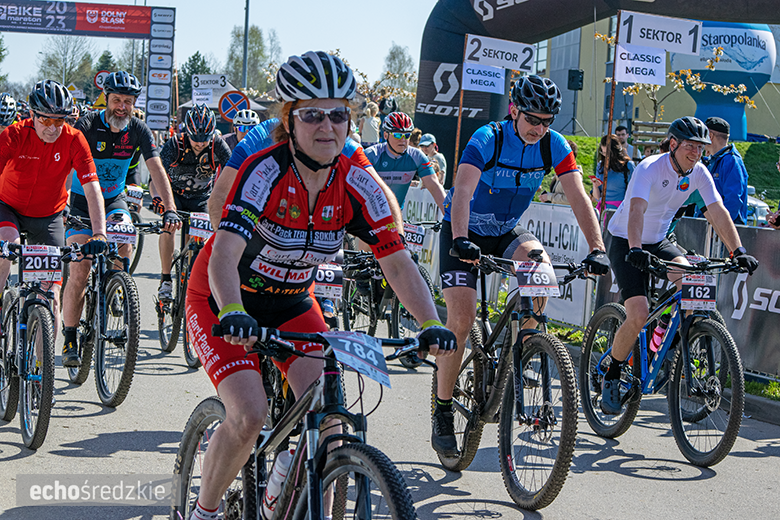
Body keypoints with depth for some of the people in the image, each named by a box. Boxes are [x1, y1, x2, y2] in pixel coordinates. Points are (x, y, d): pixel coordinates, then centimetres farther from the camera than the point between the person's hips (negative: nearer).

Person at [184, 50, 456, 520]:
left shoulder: (356, 185, -14)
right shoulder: (265, 172, -28)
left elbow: (399, 264, -13)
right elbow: (224, 255, -40)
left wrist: (433, 326, -27)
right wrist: (233, 315, -58)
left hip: (292, 305, 4)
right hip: (223, 303, -4)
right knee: (250, 417, -20)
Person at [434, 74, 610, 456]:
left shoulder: (554, 146, -12)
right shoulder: (488, 139, -25)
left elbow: (578, 198, -18)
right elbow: (463, 192, -38)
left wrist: (597, 249, -32)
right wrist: (461, 240, -55)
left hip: (506, 231, 4)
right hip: (465, 234, -3)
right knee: (461, 318, -16)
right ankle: (442, 413, -3)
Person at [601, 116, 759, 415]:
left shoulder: (699, 172, -7)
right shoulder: (650, 168, -24)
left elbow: (718, 212, -13)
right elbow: (637, 210, -39)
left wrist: (738, 251, -26)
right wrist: (635, 249, -55)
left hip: (659, 242, 6)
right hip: (625, 244, -5)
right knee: (639, 315, -21)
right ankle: (611, 378, 0)